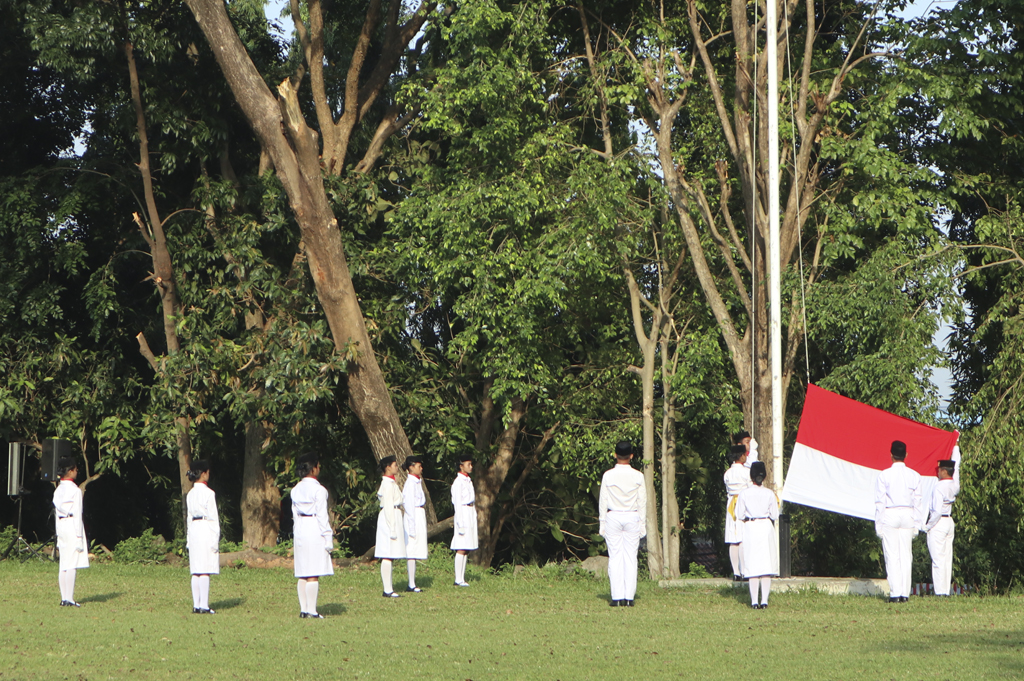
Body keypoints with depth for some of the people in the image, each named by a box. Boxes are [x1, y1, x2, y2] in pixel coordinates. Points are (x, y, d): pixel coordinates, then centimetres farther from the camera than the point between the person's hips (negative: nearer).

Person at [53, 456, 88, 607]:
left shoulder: (58, 490, 11)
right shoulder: (75, 490, -11)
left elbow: (57, 513, 14)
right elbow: (77, 514, -12)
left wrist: (58, 538, 17)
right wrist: (79, 536, -10)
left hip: (61, 527, 7)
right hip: (72, 526, -7)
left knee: (63, 565, 8)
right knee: (72, 565, -7)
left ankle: (64, 598, 9)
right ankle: (69, 599, -9)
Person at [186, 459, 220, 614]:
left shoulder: (190, 494, 11)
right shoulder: (208, 493, -10)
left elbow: (189, 517, 14)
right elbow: (213, 518, -10)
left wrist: (189, 539, 18)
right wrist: (215, 540, -8)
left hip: (194, 531, 7)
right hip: (206, 531, -7)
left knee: (196, 572, 7)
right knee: (205, 571, -7)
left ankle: (196, 605, 7)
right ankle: (204, 606, -9)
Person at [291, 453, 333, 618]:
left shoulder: (296, 490, 9)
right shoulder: (318, 490, -11)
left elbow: (295, 514, 12)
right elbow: (322, 516, -11)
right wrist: (328, 538, -6)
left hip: (300, 530, 7)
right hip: (315, 530, -7)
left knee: (302, 573, 9)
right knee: (313, 573, -5)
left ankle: (303, 609, 10)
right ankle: (311, 610, -6)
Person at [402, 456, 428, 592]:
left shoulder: (416, 482, 15)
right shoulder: (411, 483, -13)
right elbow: (409, 505, -16)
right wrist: (412, 526, -18)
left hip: (419, 516, 9)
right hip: (414, 517, -9)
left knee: (414, 551, 9)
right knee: (412, 551, -7)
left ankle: (412, 584, 11)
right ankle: (411, 585, -7)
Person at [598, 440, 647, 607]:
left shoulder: (608, 475, -3)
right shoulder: (638, 476, -1)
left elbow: (603, 501, -1)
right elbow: (642, 501, 2)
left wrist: (602, 522, 5)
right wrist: (642, 523, 9)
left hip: (613, 517, -1)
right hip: (632, 518, 1)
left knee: (615, 557, 0)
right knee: (631, 558, 2)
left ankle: (617, 597, -4)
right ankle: (629, 597, -1)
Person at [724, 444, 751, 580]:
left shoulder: (727, 473, 7)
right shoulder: (746, 472, -9)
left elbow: (727, 490, 13)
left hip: (731, 505, 5)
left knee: (733, 542, 4)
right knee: (744, 540, -7)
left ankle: (736, 572, 3)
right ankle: (744, 571, -12)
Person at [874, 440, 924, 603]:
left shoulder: (884, 475, -6)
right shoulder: (914, 475, 3)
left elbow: (880, 502, -5)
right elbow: (918, 502, 6)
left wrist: (878, 524, 0)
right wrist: (917, 524, 12)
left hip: (890, 516, -3)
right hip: (908, 516, 3)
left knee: (892, 556, -2)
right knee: (905, 555, 6)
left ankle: (895, 593, -7)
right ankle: (905, 593, 3)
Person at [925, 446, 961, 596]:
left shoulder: (939, 487, -17)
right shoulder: (954, 485, 4)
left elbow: (937, 511, -21)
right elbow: (956, 465, 22)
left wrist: (928, 526, -9)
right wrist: (955, 445, 34)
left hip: (938, 523, -8)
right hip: (949, 522, 8)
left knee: (938, 560, -7)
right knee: (947, 559, 8)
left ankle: (939, 591, -9)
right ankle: (946, 590, 8)